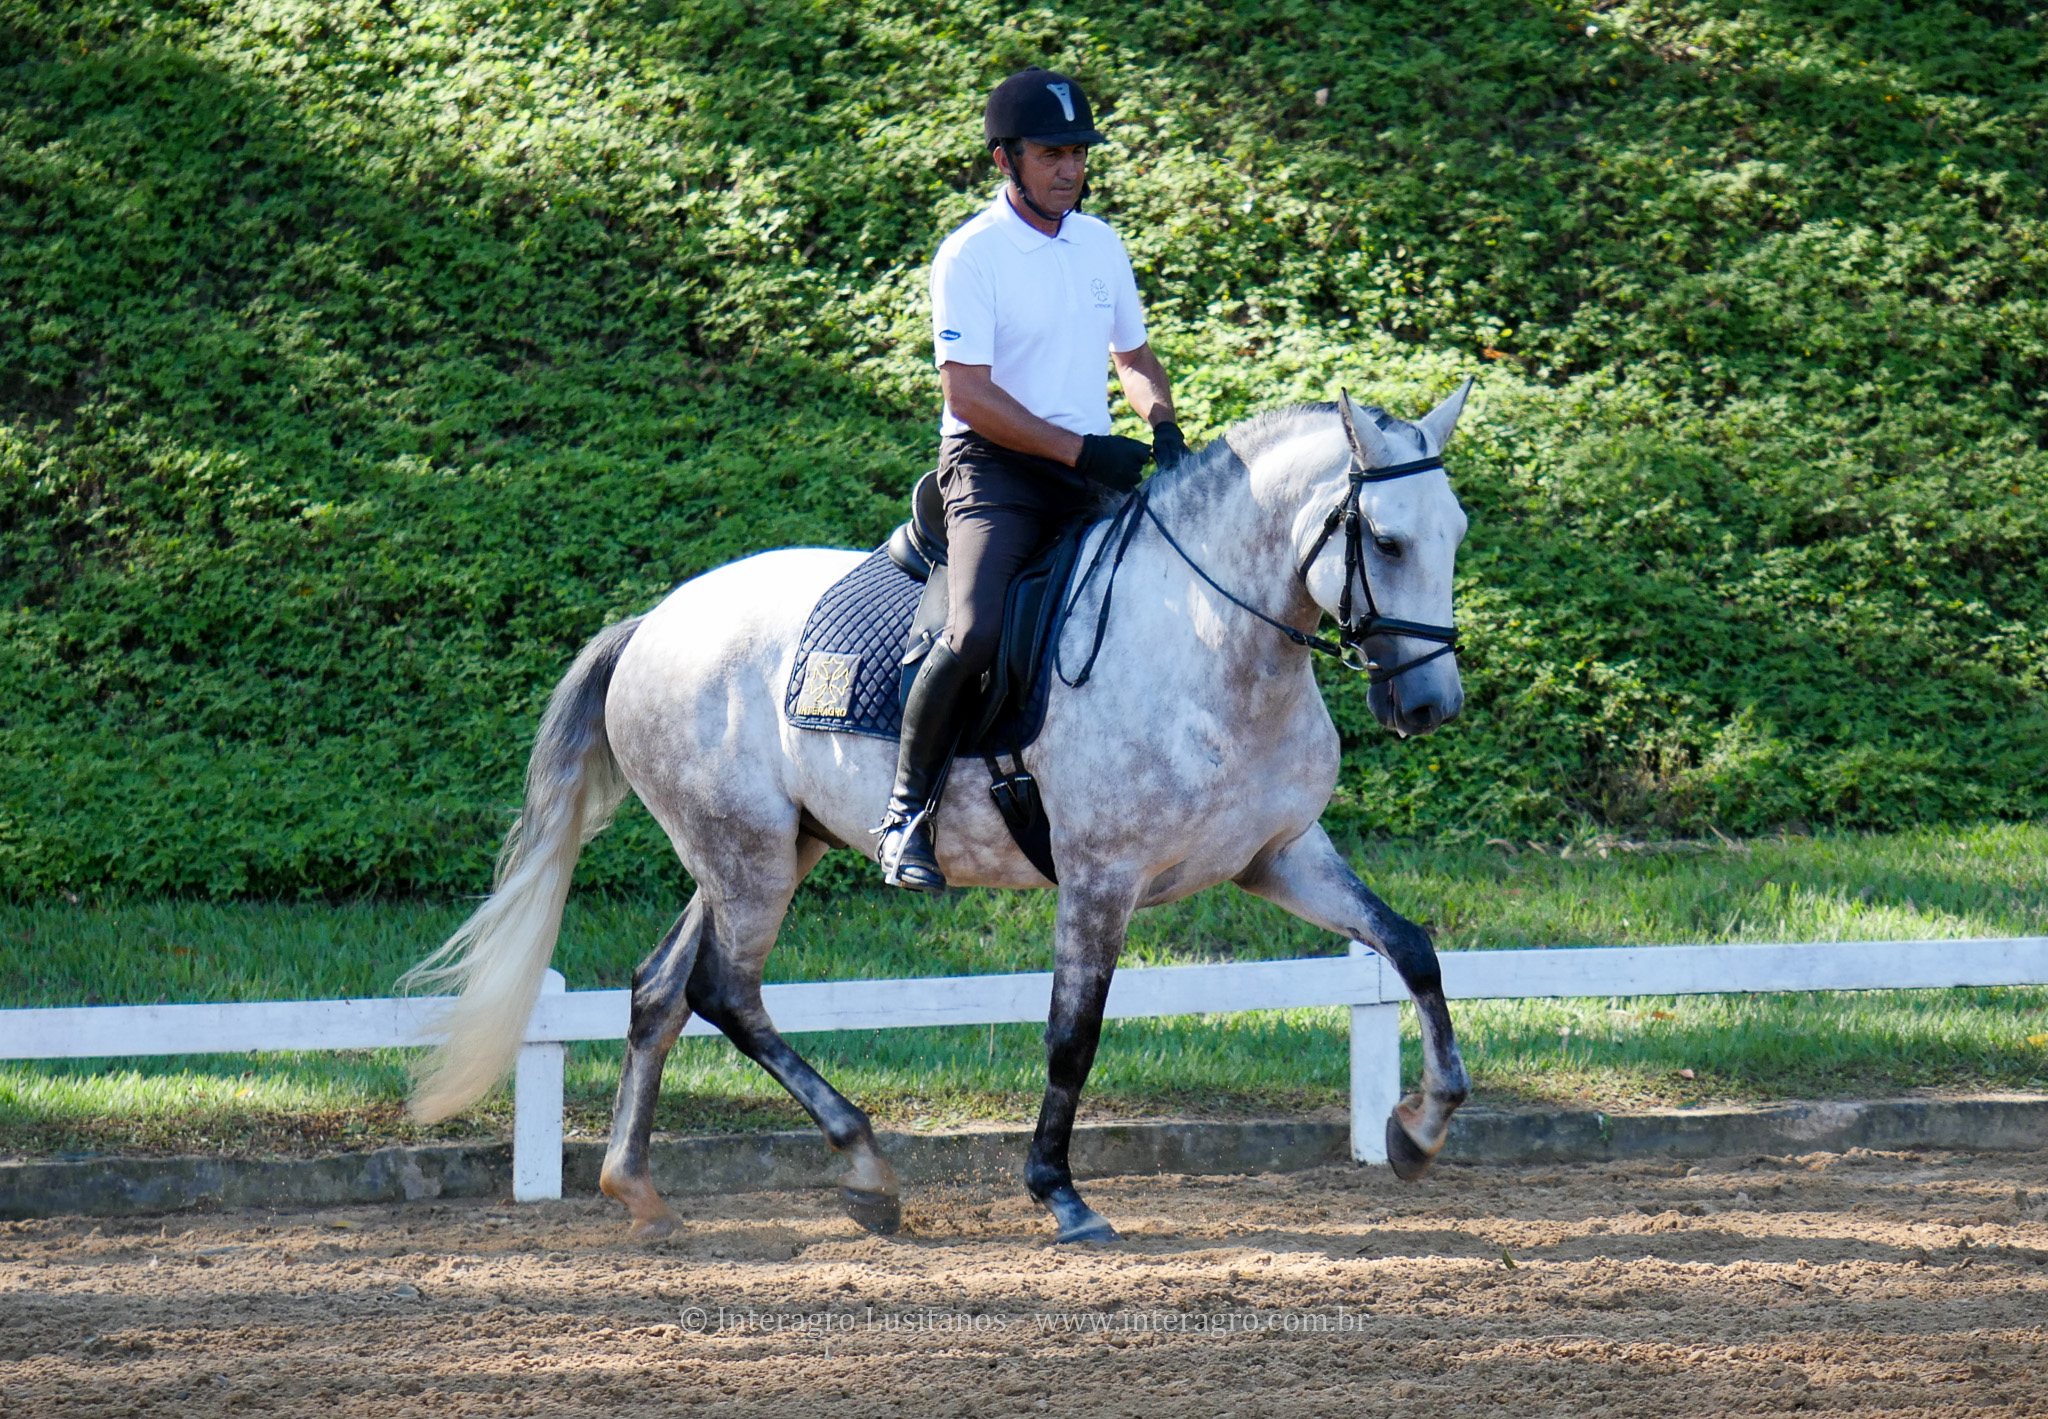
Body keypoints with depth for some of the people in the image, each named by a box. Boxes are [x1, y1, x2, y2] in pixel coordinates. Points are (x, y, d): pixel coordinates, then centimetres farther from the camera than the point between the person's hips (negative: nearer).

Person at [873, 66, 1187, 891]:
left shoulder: (1099, 244, 11)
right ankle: (906, 812, -12)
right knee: (975, 634, -28)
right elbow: (968, 393, -16)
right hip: (995, 471, -7)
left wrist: (1162, 427, 1)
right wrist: (1081, 450, -22)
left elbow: (1133, 356, 23)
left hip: (1090, 475, 7)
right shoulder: (970, 257, -9)